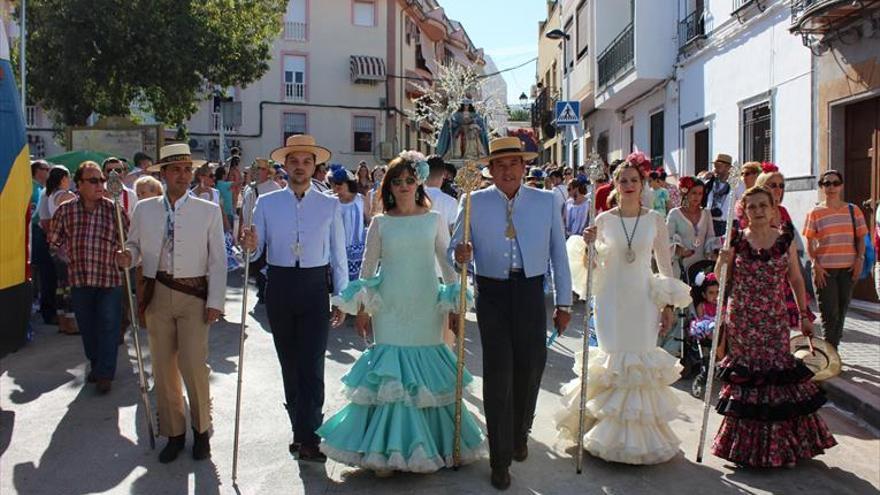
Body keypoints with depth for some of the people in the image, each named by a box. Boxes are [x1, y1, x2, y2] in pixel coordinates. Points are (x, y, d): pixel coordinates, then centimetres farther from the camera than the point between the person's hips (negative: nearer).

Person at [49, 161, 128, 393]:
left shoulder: (114, 209, -5)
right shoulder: (65, 210, 1)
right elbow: (55, 241, 12)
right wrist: (70, 257, 7)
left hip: (110, 278, -2)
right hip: (79, 278, 3)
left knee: (108, 326, 0)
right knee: (87, 326, 14)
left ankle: (105, 374, 9)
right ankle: (96, 364, 32)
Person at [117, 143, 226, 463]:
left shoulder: (209, 211, 0)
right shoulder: (144, 209, 6)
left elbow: (217, 260, -1)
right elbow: (135, 244, 16)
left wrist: (215, 302, -7)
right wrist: (128, 256, -9)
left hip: (194, 296, -3)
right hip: (158, 295, 3)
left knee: (193, 366, -7)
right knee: (163, 368, 9)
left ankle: (201, 431, 16)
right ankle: (174, 433, 25)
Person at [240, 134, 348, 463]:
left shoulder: (330, 205, 3)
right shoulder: (266, 203, 5)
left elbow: (338, 255, 5)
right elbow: (256, 252, 3)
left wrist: (342, 298, 4)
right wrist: (249, 247, -21)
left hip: (315, 287, -2)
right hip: (279, 285, 2)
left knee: (312, 363, -6)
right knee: (289, 362, 11)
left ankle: (308, 438, 1)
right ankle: (302, 429, 26)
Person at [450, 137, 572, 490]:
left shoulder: (547, 202, 4)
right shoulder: (474, 203, 1)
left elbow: (558, 254, 7)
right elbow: (455, 247, 4)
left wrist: (564, 302, 6)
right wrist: (459, 255, -21)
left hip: (530, 292, 2)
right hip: (492, 293, -1)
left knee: (530, 368, 9)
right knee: (498, 372, 0)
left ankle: (519, 434, 38)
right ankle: (500, 459, 14)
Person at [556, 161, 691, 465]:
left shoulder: (655, 220, 1)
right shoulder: (604, 220, 1)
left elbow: (665, 265, 5)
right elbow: (592, 265, 6)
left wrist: (669, 305, 2)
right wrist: (588, 245, -14)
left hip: (643, 300, 0)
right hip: (610, 299, 0)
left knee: (642, 362, 2)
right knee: (612, 362, 5)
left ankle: (642, 433, 20)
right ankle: (612, 431, 21)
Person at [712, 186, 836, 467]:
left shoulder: (785, 239, 4)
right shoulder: (736, 241, 0)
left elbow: (796, 280, 10)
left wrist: (804, 314, 9)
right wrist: (723, 258, -16)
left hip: (774, 320, 1)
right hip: (741, 320, -1)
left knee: (779, 373, -2)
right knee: (745, 377, 3)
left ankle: (782, 445, 14)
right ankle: (746, 444, 17)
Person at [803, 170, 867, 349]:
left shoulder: (853, 210, 8)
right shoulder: (815, 213, 1)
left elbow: (861, 238, 9)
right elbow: (809, 243, 0)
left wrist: (859, 259, -6)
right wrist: (816, 265, -10)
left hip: (848, 268, 3)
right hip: (824, 269, -3)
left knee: (841, 312, 8)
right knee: (830, 313, -5)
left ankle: (833, 349, 20)